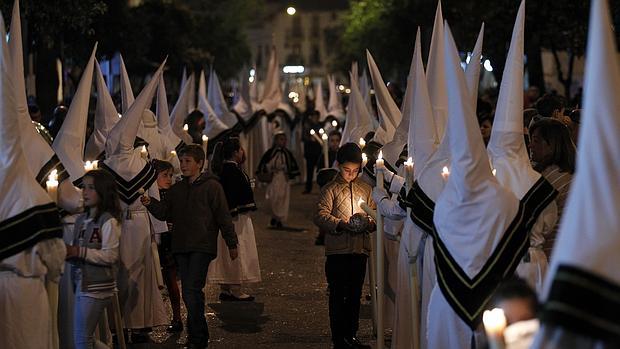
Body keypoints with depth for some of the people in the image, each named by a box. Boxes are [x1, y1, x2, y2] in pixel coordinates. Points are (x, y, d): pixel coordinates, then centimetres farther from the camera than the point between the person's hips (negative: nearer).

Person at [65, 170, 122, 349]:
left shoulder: (109, 221, -11)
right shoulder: (81, 219, 13)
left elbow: (110, 256, -17)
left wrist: (78, 252, -21)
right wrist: (68, 253, -4)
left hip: (97, 286, -8)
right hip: (81, 283, 8)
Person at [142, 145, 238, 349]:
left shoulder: (212, 186, -3)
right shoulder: (176, 189, 16)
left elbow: (223, 216, -3)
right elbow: (165, 213, 12)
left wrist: (232, 243, -3)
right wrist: (150, 203, -7)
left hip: (202, 247, -7)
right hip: (181, 247, 7)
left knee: (192, 289, -15)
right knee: (188, 291, 9)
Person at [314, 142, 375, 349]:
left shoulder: (365, 189, 13)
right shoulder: (330, 189, -1)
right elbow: (320, 215, -10)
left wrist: (368, 223, -9)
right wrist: (340, 224, -24)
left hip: (360, 249, 4)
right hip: (337, 249, -4)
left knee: (355, 295, 11)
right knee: (337, 295, -1)